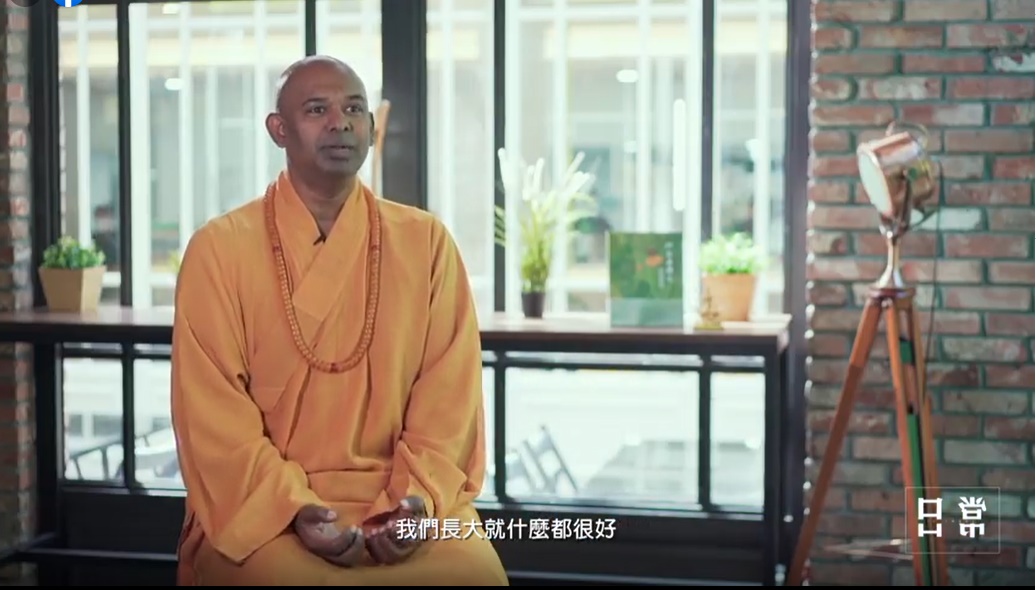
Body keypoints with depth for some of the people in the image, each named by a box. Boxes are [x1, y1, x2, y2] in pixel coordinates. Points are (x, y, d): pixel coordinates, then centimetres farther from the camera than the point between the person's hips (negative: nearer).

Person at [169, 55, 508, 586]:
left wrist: (418, 500, -13)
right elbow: (214, 413, -4)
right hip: (263, 505, -1)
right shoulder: (219, 248, 0)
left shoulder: (426, 242, 6)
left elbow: (449, 396, 3)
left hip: (400, 498, 2)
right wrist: (295, 507, -17)